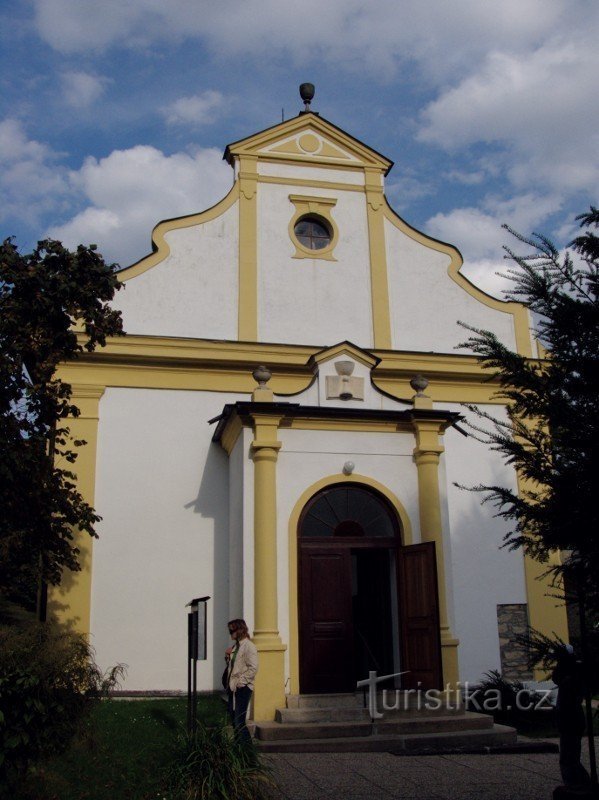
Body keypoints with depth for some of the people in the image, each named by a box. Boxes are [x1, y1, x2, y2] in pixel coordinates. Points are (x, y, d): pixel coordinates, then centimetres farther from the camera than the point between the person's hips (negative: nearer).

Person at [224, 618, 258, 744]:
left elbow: (253, 668, -19)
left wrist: (240, 682, -18)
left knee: (239, 722, -8)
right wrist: (227, 656, 5)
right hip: (232, 687, 9)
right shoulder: (235, 646, 15)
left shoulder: (249, 646, -13)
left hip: (243, 688, -9)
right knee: (233, 719, 13)